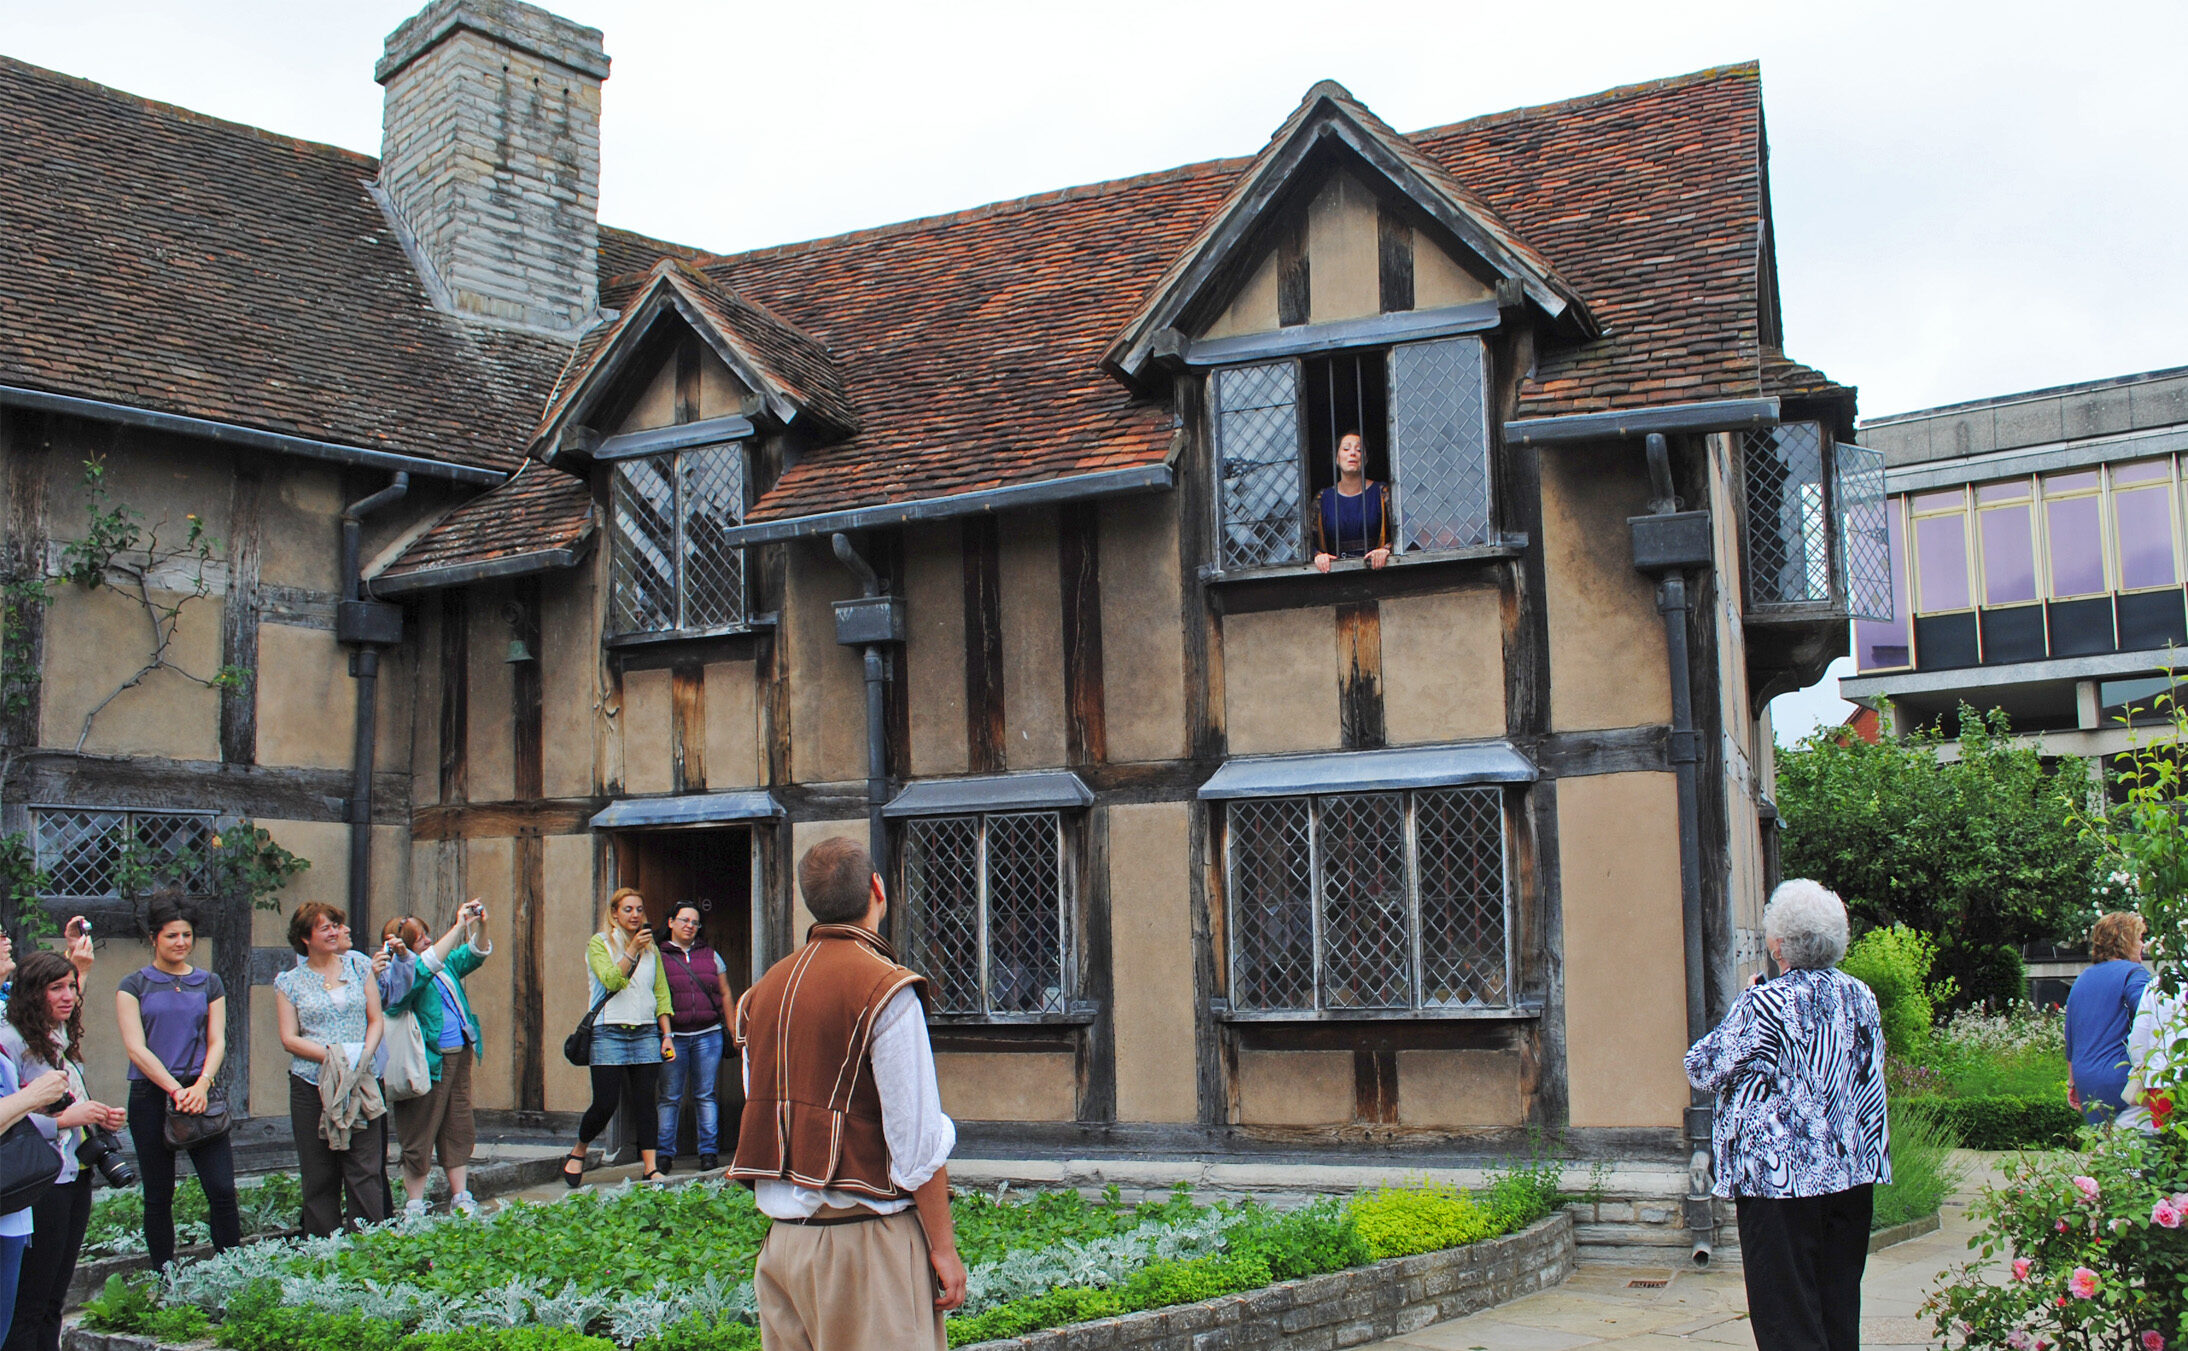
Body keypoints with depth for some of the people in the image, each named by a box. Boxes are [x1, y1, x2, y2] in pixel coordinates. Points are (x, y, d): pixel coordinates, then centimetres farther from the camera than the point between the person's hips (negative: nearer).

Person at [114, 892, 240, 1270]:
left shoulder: (209, 983, 12)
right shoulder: (134, 985, 4)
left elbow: (217, 1041, 8)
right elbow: (135, 1047, -5)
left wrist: (201, 1085, -11)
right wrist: (176, 1090, -13)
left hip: (199, 1093, 2)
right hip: (151, 1097, -2)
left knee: (222, 1190, -7)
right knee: (158, 1197, 4)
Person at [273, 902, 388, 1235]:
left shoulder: (358, 966, 11)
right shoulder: (290, 982, 7)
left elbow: (376, 1020, 10)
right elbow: (289, 1039, 0)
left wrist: (362, 1056, -8)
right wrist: (331, 1055, -14)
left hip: (360, 1084, 1)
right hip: (311, 1085, -1)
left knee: (365, 1171, -3)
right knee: (318, 1177, 2)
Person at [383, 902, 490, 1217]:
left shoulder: (447, 964, 10)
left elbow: (476, 954, 17)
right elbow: (429, 964, -29)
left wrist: (481, 927, -3)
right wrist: (459, 927, -29)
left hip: (459, 1056, 8)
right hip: (429, 1062, -8)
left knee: (459, 1131, 12)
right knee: (420, 1135, -1)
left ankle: (461, 1200, 20)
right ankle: (414, 1207, 8)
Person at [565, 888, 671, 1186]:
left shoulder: (651, 948, 15)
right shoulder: (599, 944, 2)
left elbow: (662, 994, 14)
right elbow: (611, 980, -13)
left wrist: (667, 1035, 7)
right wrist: (632, 949, -17)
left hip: (646, 1033, 4)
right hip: (609, 1033, -4)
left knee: (645, 1103, -1)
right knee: (605, 1104, -5)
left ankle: (650, 1168, 1)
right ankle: (577, 1153, 19)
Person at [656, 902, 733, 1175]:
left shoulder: (710, 956, 13)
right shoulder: (658, 956, 5)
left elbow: (726, 995, 16)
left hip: (707, 1034, 2)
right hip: (673, 1036, -2)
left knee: (707, 1095, 2)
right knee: (670, 1098, -1)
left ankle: (709, 1152, 6)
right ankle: (664, 1154, 5)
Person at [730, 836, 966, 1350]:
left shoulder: (765, 990, 10)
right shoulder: (885, 990, -13)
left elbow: (760, 1111, 14)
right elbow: (917, 1139, -15)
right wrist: (943, 1247, -9)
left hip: (781, 1237, 7)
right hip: (864, 1238, -7)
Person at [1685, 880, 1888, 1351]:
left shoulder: (1765, 1004, -16)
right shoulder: (1860, 996, 4)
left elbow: (1701, 1069, -7)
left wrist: (1736, 1019, 6)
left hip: (1780, 1179, -7)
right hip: (1852, 1174, 7)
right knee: (1841, 1308, 14)